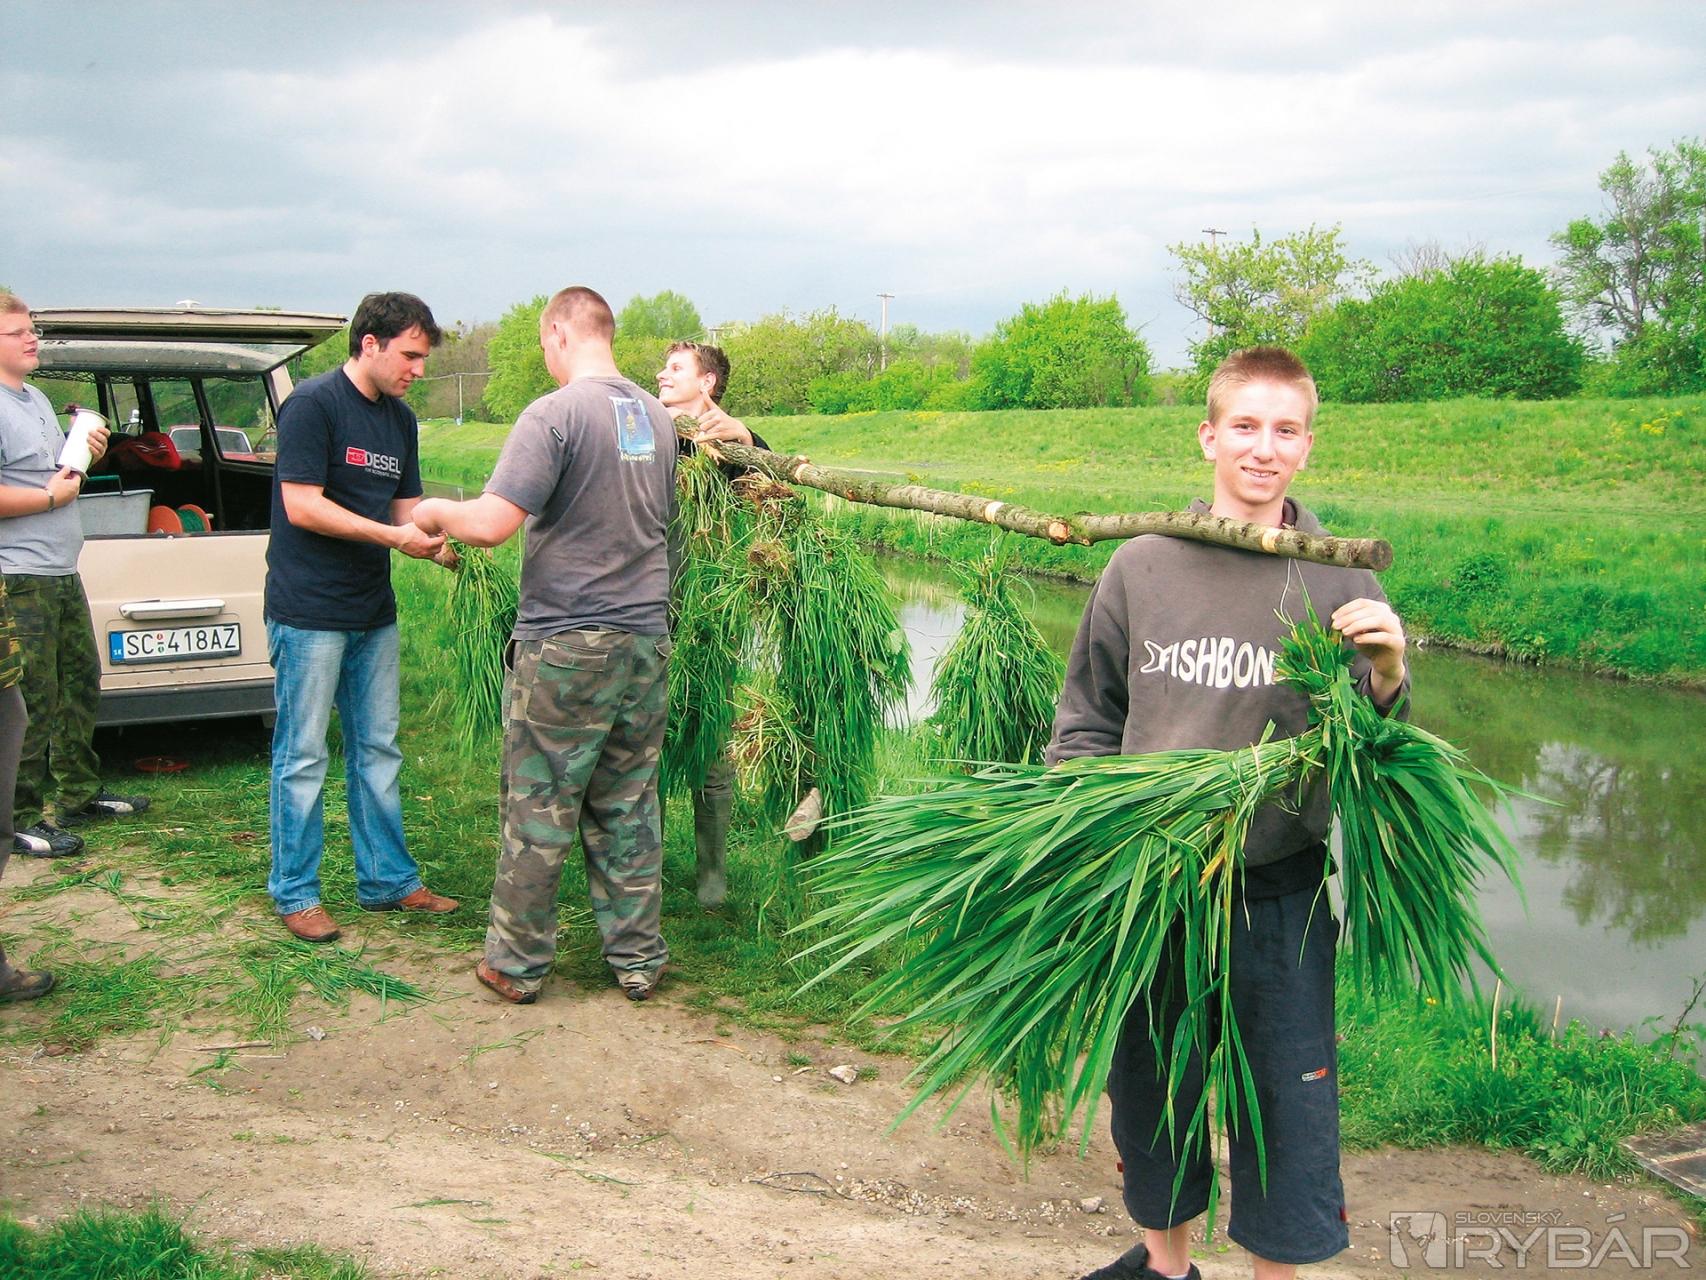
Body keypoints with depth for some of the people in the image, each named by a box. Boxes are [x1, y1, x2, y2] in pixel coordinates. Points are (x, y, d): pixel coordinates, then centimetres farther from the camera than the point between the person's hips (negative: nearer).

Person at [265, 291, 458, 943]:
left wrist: (435, 535, -6)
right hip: (310, 613, -8)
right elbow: (301, 505, -17)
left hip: (373, 612, 8)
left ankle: (388, 880, 24)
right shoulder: (313, 404, -11)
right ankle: (294, 894, 12)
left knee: (377, 752, 14)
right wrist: (393, 535, -19)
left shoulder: (400, 419, 13)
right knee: (303, 757, 1)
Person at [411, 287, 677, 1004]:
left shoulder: (555, 414, -14)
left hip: (564, 648, -6)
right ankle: (638, 959, 20)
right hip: (645, 639, 6)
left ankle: (518, 964, 17)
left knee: (538, 811, 5)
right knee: (628, 810, 13)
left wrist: (435, 513, 1)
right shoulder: (655, 417, 9)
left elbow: (492, 523, -19)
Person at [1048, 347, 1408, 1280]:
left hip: (1278, 892, -2)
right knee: (1147, 1081, 18)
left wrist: (1387, 677, -20)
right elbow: (1088, 714, 11)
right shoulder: (1140, 566, 0)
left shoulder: (1339, 581, -4)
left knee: (1287, 1096, 6)